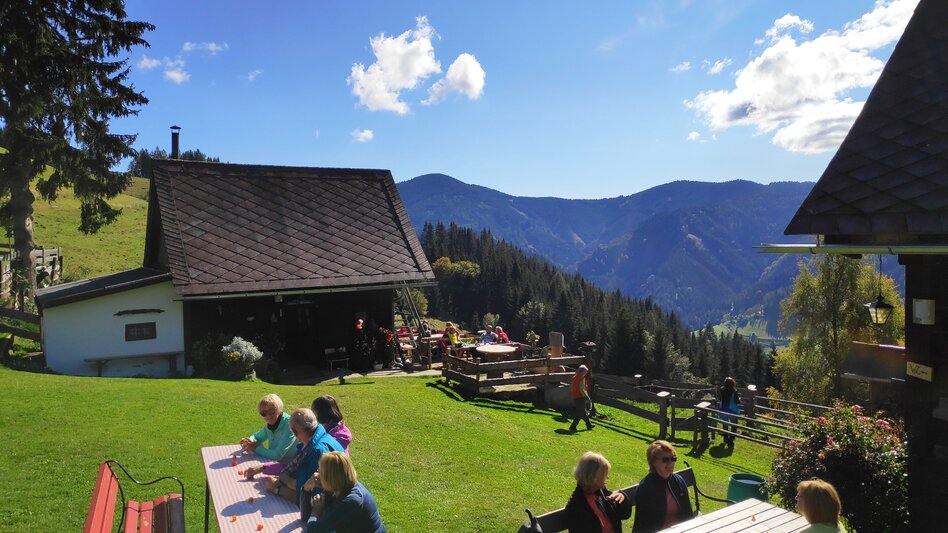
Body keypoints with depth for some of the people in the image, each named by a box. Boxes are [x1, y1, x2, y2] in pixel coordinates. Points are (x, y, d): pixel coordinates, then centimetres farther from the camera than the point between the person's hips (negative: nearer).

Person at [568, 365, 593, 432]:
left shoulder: (574, 377, 9)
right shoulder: (582, 378, -17)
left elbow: (571, 388, 14)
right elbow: (582, 390, -22)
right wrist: (587, 396, -14)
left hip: (575, 397, 9)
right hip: (580, 397, -9)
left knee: (584, 412, 19)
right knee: (580, 413, -2)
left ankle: (589, 425, 30)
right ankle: (573, 427, -4)